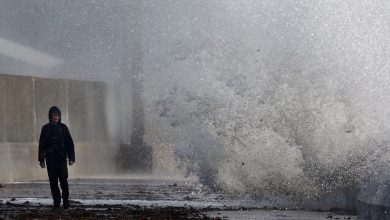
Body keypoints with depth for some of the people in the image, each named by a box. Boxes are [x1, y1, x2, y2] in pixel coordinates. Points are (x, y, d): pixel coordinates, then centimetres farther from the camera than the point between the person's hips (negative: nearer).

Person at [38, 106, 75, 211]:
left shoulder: (63, 127, 3)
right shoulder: (46, 128, 5)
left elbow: (70, 143, 4)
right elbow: (41, 145, 7)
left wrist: (71, 158, -2)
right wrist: (41, 159, 4)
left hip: (62, 158, -1)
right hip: (50, 159, 1)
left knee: (64, 180, -7)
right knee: (53, 182, 2)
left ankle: (66, 202, 4)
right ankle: (56, 203, 8)